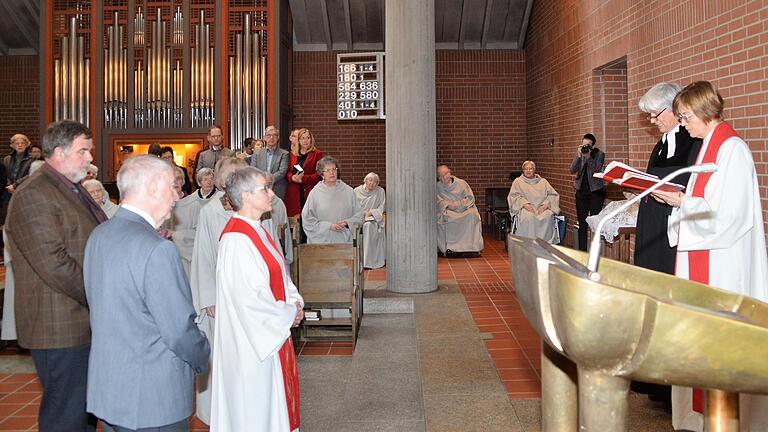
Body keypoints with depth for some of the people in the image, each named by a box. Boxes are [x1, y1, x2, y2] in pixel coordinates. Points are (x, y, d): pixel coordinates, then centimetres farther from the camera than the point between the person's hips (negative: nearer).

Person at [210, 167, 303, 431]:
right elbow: (249, 298, -25)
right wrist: (288, 313, -14)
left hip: (274, 332, 10)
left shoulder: (257, 230, 8)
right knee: (254, 410, 7)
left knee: (274, 399, 21)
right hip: (253, 340, -9)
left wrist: (295, 301, 0)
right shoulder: (236, 239, -23)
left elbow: (279, 274, 16)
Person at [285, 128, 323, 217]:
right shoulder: (292, 154, 16)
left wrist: (303, 179, -13)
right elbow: (288, 171, 16)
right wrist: (292, 177, -7)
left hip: (310, 192, -3)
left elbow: (319, 174, -3)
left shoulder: (317, 154, 4)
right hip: (294, 193, 3)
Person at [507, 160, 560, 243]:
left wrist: (545, 204, -7)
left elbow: (553, 195, 12)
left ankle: (545, 242, -27)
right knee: (528, 218, -38)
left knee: (547, 217, -34)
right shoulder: (518, 181, 19)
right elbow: (513, 196, 5)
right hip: (526, 208, -1)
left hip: (541, 208, 2)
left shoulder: (543, 181, 23)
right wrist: (524, 204, -13)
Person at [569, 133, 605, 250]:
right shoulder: (579, 153, 6)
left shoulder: (599, 154, -3)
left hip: (595, 191, -4)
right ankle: (582, 251, 12)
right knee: (582, 223, 6)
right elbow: (572, 170, -5)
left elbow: (597, 170, -15)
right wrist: (579, 156, -15)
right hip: (581, 191, 4)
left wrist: (588, 156, -22)